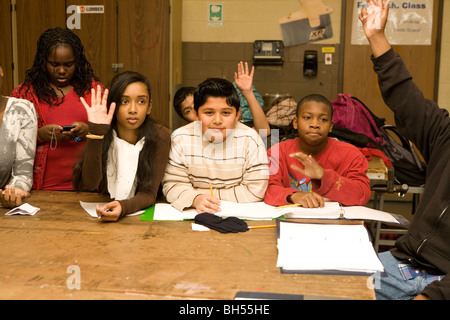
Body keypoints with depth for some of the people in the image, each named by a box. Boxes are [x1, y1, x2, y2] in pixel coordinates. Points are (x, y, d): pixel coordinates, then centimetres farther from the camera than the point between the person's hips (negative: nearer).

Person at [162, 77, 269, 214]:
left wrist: (209, 196, -12)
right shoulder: (180, 138, -4)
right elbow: (172, 185, -5)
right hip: (193, 216, 1)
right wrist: (195, 199, -26)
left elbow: (255, 190, -9)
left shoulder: (250, 140, -8)